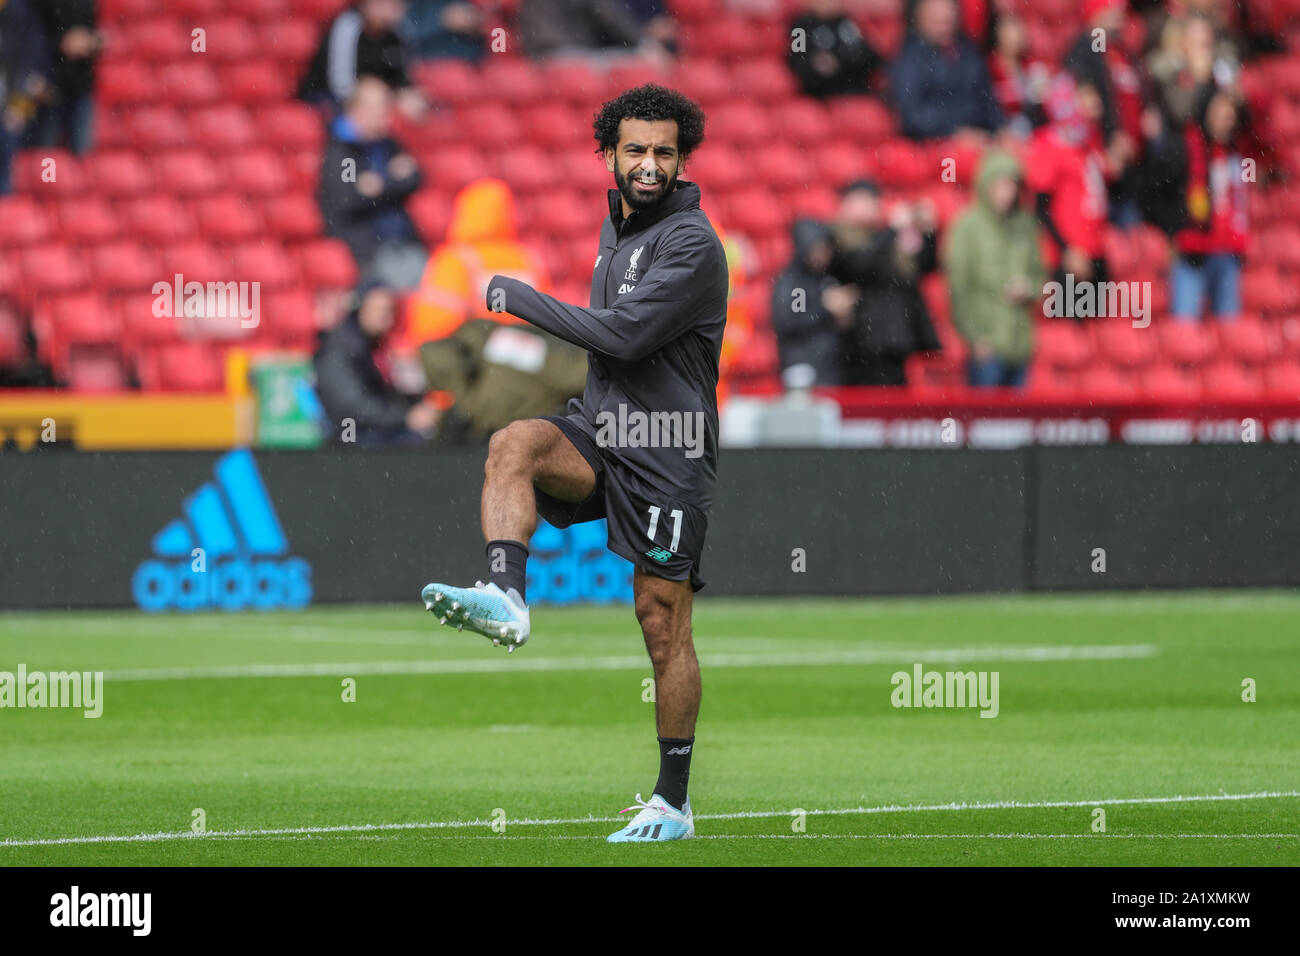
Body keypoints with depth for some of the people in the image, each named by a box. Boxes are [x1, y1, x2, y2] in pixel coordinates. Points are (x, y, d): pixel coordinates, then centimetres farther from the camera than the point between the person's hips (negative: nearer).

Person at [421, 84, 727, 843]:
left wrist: (524, 299, -15)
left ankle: (674, 803, 5)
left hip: (666, 453, -7)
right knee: (513, 444, -26)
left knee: (665, 627, -2)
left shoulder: (692, 244, -13)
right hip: (602, 433, 7)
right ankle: (506, 598, -39)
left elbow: (625, 333, -22)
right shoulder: (618, 226, 13)